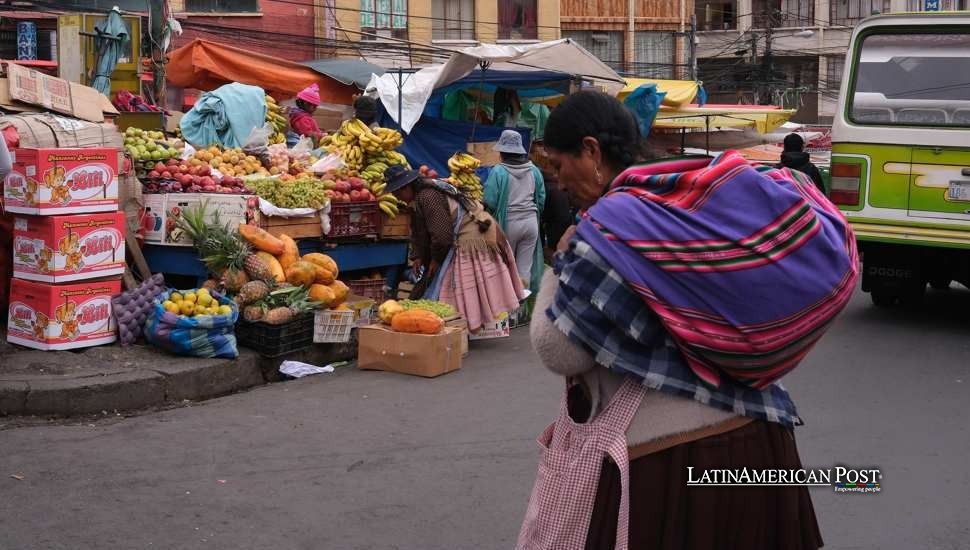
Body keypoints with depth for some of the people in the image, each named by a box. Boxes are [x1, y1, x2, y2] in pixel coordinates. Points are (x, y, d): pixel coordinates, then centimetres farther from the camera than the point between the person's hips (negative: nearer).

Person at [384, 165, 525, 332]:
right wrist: (418, 257, 4)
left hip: (469, 238, -11)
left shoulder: (427, 197, -23)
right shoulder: (417, 199, 11)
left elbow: (441, 234, -24)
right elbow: (417, 232, 16)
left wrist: (435, 259, -11)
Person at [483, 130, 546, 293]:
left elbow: (490, 203, -13)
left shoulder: (498, 171, -11)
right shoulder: (534, 170, 2)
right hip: (531, 221, 3)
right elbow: (541, 200, 6)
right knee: (525, 269, 7)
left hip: (508, 223, -3)